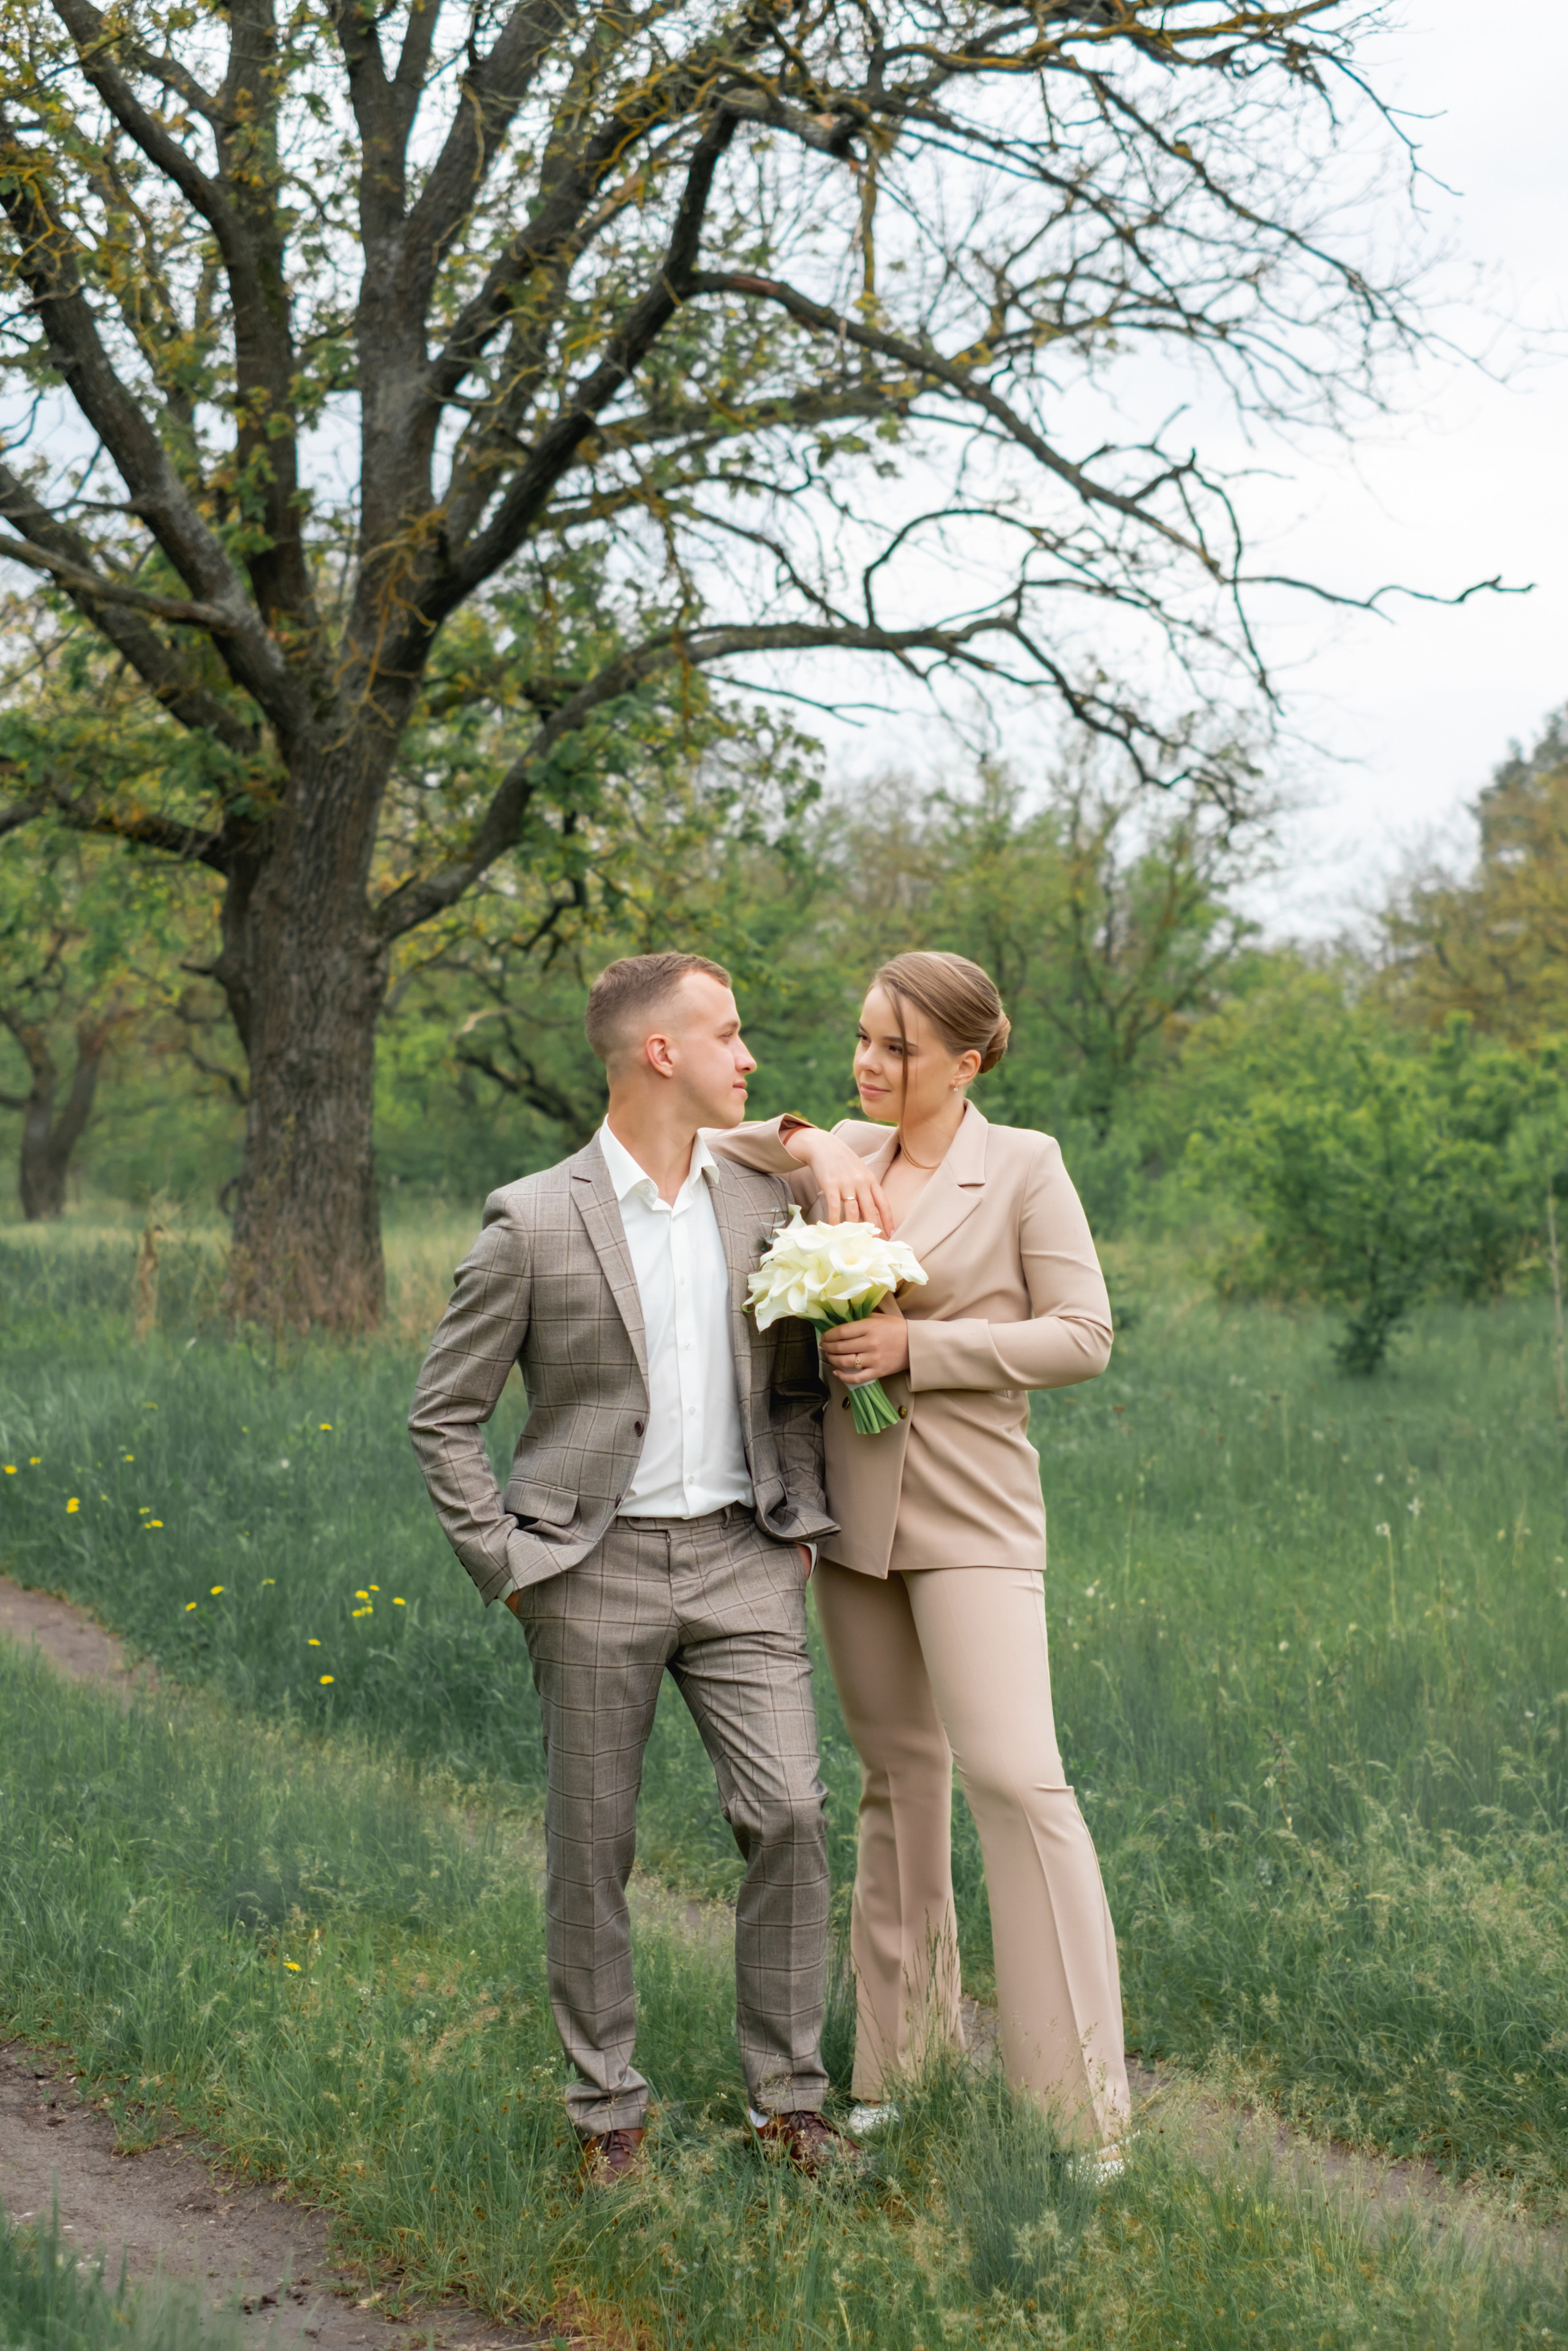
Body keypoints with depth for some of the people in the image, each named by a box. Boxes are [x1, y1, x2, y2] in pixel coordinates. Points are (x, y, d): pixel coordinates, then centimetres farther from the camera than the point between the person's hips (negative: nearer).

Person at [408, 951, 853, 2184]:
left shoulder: (763, 1203, 6)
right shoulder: (534, 1222, -7)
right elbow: (444, 1414, -1)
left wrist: (802, 1519, 6)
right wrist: (505, 1564, -6)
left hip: (739, 1560, 3)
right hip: (598, 1571, -3)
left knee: (790, 1813, -6)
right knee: (592, 1847, 5)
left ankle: (789, 2094, 10)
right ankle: (609, 2107, 21)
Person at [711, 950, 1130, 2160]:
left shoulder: (1024, 1166, -5)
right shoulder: (847, 1154, 8)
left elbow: (1083, 1335, -7)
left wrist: (917, 1347, -15)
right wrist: (806, 1147, -8)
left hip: (970, 1515, -5)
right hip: (854, 1510, 5)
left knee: (1015, 1777, -13)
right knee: (899, 1778, 12)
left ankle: (1084, 2104, -6)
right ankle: (905, 2067, 23)